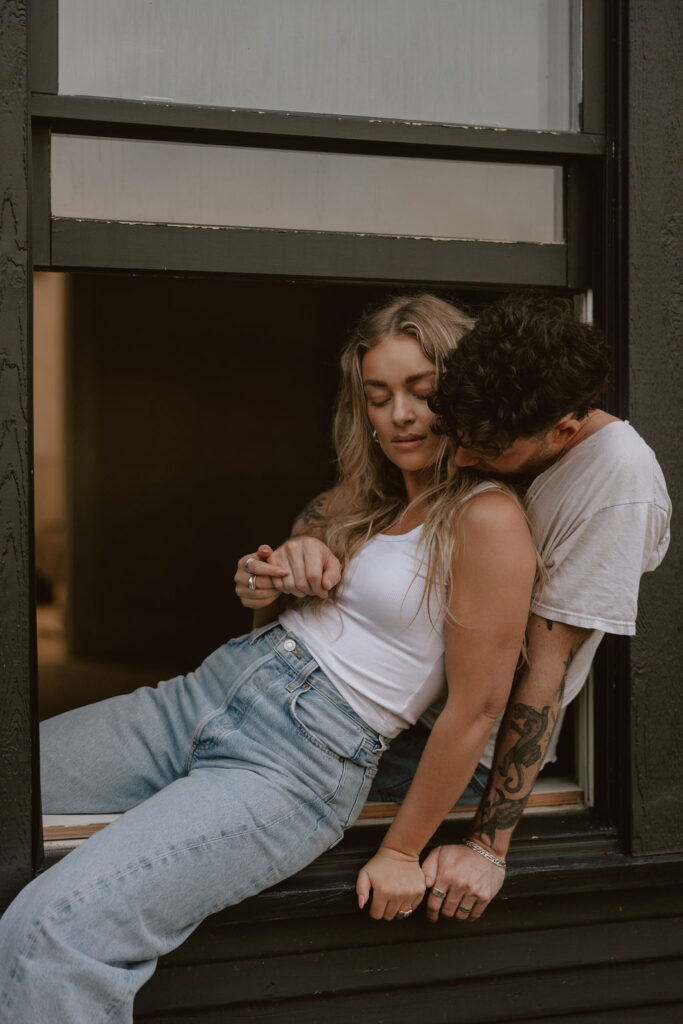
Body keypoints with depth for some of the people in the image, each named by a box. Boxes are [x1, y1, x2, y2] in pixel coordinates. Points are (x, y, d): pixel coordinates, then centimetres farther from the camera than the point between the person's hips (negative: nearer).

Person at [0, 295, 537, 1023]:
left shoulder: (487, 519, -10)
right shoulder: (375, 498, 15)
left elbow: (474, 708, -11)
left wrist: (401, 853, -5)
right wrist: (265, 581, 7)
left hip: (303, 760, -9)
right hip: (210, 689, 9)